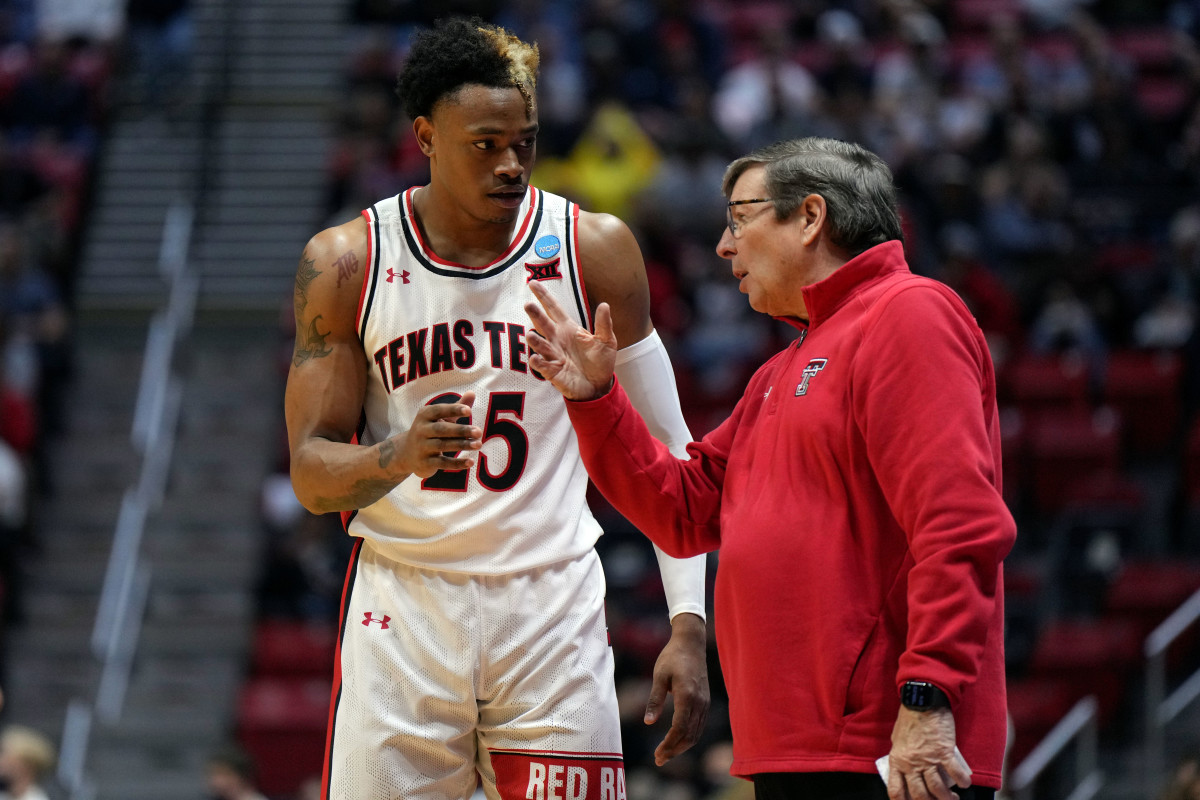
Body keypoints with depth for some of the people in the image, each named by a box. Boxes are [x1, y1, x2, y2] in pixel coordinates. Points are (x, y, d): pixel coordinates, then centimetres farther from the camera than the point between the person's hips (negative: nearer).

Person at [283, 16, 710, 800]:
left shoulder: (594, 250, 1)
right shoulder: (346, 264, 0)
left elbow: (666, 455, 6)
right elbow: (312, 474, -1)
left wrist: (688, 625, -3)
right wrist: (397, 459, -24)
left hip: (552, 610, 0)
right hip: (403, 610, 0)